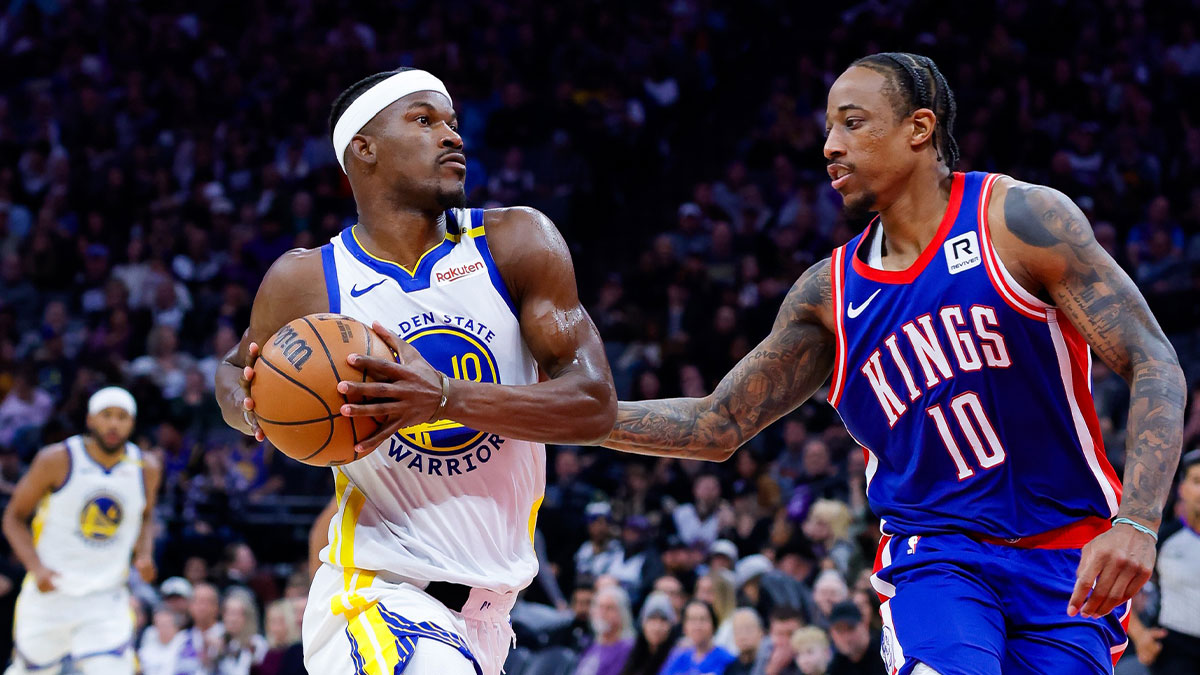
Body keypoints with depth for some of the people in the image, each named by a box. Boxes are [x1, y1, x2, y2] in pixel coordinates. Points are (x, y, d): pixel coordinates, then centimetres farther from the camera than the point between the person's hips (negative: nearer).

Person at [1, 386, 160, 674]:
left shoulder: (147, 469, 0)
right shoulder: (56, 461, -10)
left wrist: (144, 554, 0)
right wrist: (36, 567, -16)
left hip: (107, 599, 1)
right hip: (50, 593, -1)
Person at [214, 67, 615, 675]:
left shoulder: (516, 243, -4)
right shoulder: (307, 281, -6)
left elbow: (595, 405, -11)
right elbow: (236, 369, 16)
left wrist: (445, 398, -26)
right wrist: (251, 408, -10)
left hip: (490, 603, 4)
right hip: (380, 598, -4)